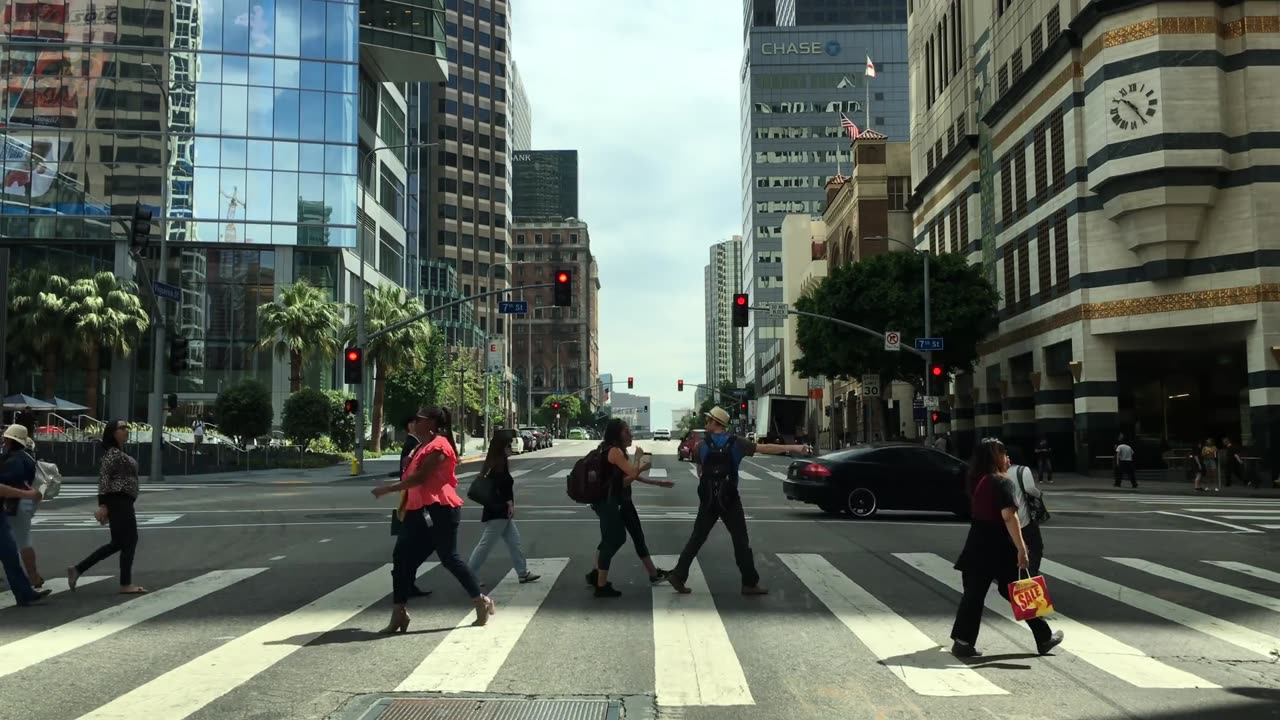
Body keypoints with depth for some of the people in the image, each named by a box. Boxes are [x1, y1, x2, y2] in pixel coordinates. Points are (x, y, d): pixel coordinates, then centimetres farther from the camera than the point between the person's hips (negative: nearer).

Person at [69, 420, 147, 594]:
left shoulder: (119, 453, 18)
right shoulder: (113, 453, -12)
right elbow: (104, 478, -19)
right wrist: (103, 506, -24)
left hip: (122, 503, 10)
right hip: (119, 502, -10)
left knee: (117, 543, 13)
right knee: (129, 540, -4)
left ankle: (77, 569, 16)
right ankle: (126, 585, 2)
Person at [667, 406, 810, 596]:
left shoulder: (702, 445, 0)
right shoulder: (736, 443, -5)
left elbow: (699, 473, 9)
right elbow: (766, 449, -8)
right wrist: (795, 448, -7)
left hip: (708, 500, 2)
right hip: (729, 499, -2)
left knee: (697, 538, 10)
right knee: (741, 540, 4)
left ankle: (678, 575, 7)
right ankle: (750, 583, 5)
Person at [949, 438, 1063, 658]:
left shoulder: (976, 482, 9)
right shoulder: (1002, 483, -15)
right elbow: (1009, 517, -24)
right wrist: (1021, 549, -25)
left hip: (978, 546, 6)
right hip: (1000, 548, -6)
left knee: (973, 594, 6)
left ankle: (962, 641, 2)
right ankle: (1044, 638, 23)